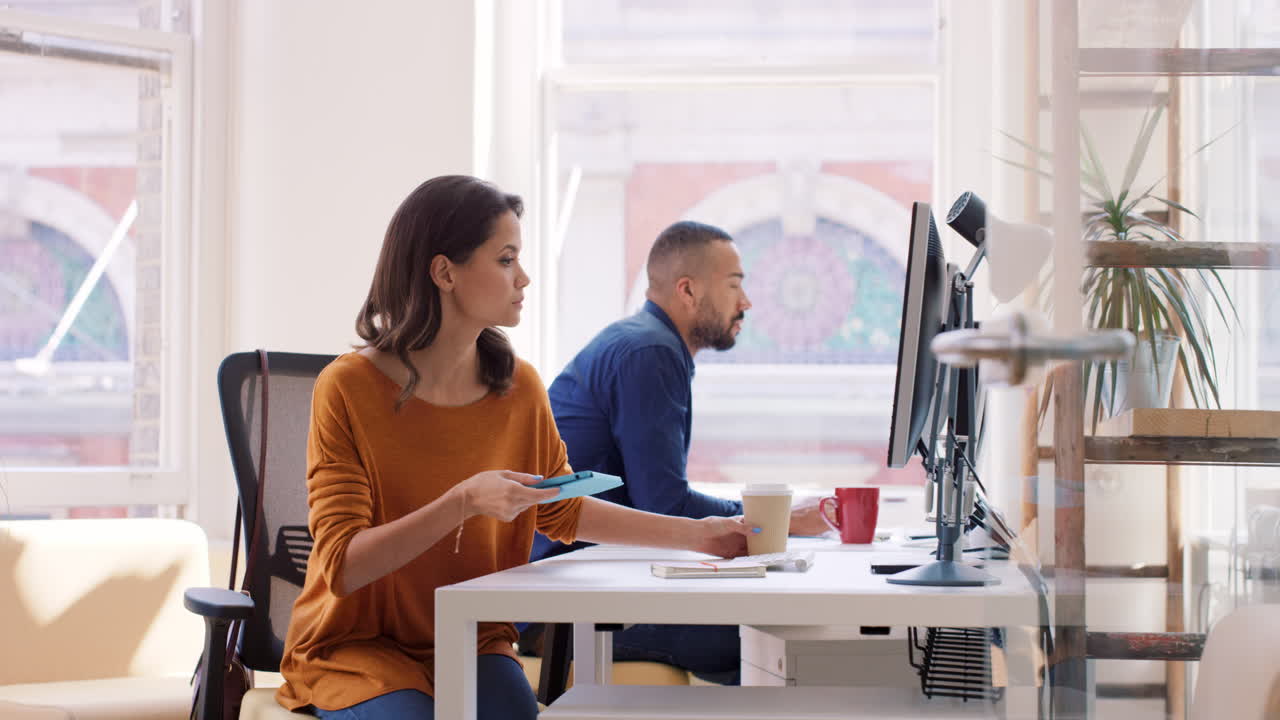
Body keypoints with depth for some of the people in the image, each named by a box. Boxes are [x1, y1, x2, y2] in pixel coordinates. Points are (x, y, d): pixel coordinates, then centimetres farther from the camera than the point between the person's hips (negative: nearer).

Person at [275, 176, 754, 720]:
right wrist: (461, 505, -29)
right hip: (357, 648, -4)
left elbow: (560, 513, 16)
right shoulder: (348, 389, -14)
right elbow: (343, 567, -17)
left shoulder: (518, 387, 0)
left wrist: (694, 534, 9)